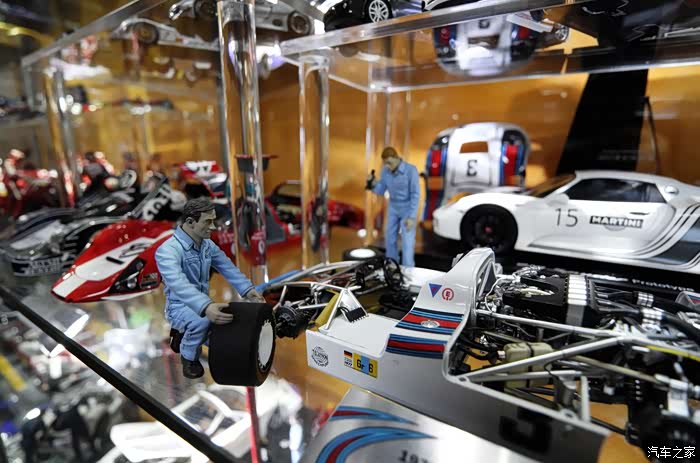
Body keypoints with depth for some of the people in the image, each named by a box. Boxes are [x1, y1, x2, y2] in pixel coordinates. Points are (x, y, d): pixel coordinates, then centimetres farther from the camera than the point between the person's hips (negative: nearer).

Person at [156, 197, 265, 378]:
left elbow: (229, 268, -7)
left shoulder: (208, 245, -1)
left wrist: (248, 290, -23)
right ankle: (189, 357, -6)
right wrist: (206, 307, -58)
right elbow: (179, 285, -42)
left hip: (202, 304, 7)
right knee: (202, 319, -38)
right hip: (180, 307, -7)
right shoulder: (168, 251, -26)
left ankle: (182, 335, 25)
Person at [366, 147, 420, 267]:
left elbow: (415, 195, -19)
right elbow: (381, 191, 0)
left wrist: (411, 217, -22)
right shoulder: (385, 171, -8)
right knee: (390, 238, 12)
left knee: (407, 241, -6)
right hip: (393, 208, 5)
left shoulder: (411, 170, -22)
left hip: (407, 209, -5)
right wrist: (373, 184, -22)